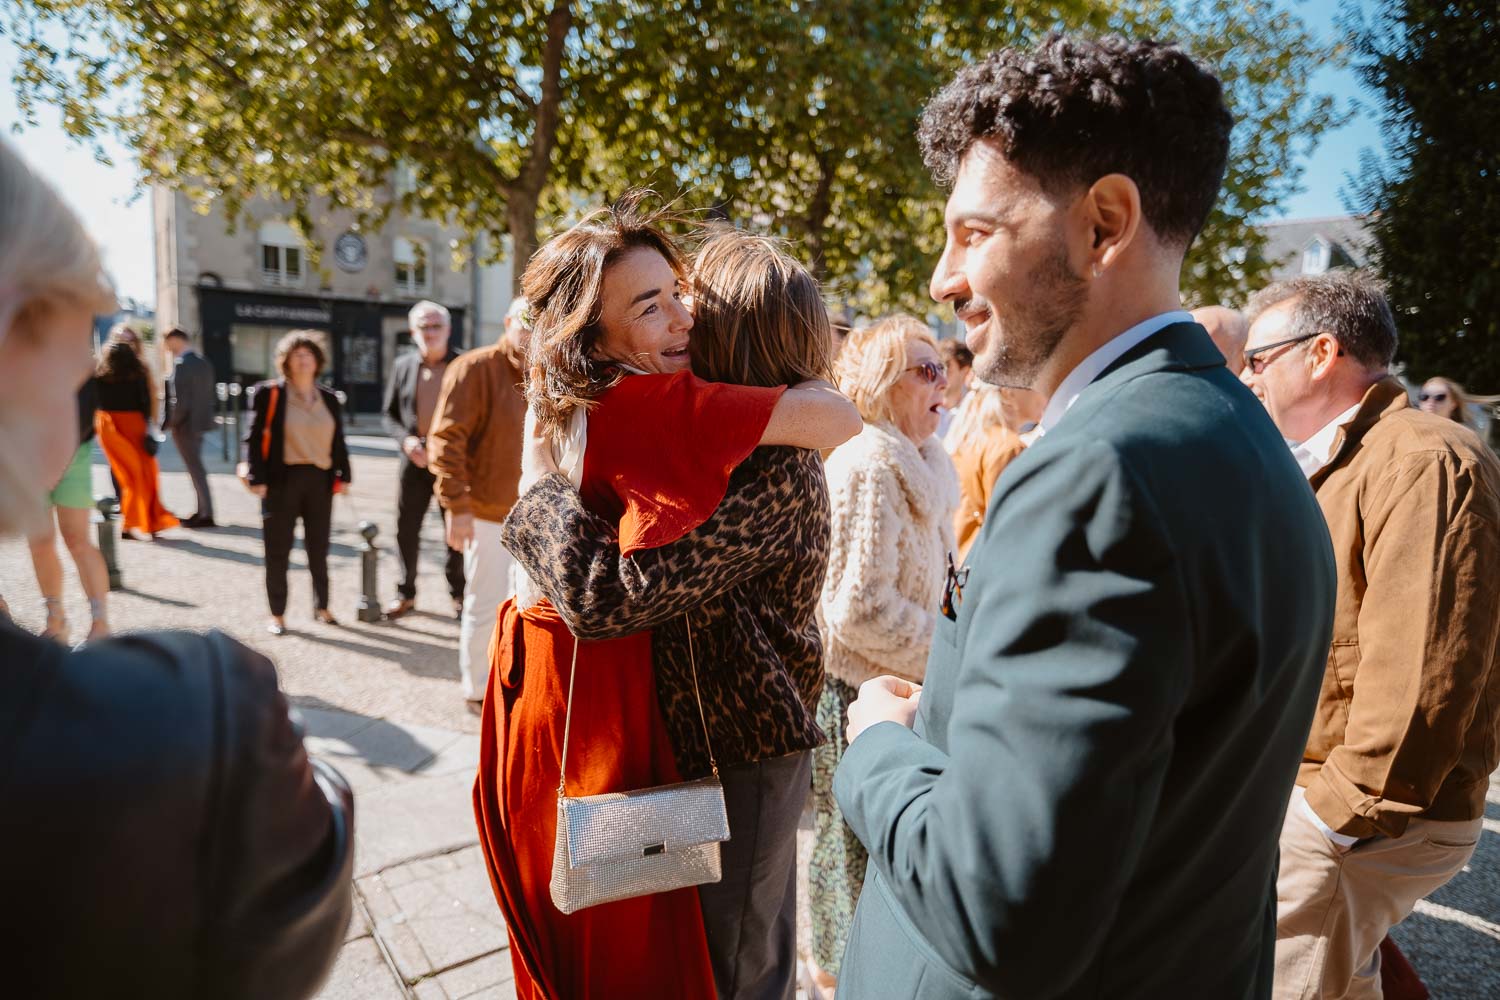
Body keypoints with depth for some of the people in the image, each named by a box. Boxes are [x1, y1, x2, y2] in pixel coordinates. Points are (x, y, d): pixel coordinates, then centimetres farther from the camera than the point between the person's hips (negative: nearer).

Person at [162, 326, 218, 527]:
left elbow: (180, 399, -20)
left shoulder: (181, 364, -16)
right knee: (196, 467, 17)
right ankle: (202, 511, 23)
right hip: (201, 422, 8)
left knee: (195, 469, -4)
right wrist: (205, 417, 17)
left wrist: (169, 423, -10)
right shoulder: (204, 363, 10)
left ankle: (207, 515, -2)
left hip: (185, 425, -8)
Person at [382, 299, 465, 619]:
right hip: (415, 460, 2)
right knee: (407, 529, 6)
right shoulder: (402, 366, 7)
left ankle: (458, 593, 21)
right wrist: (405, 439, -8)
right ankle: (406, 594, 22)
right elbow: (389, 414, 10)